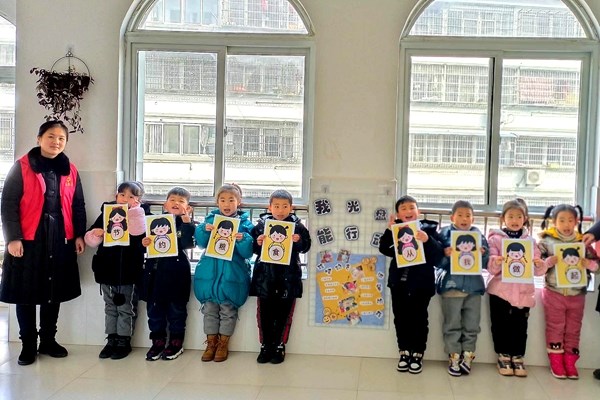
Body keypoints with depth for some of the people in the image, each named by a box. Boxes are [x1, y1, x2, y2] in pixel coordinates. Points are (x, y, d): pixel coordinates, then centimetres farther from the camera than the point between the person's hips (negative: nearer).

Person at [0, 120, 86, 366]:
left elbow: (78, 206, 15)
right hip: (28, 239, -4)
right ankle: (28, 345, 14)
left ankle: (48, 340, 23)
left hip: (61, 240, 4)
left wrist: (79, 235, 5)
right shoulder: (22, 167, -3)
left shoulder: (70, 171, 10)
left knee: (54, 292, 10)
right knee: (26, 292, 2)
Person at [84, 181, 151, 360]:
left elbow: (145, 238, -16)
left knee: (126, 308, 8)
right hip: (108, 268, 4)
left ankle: (124, 341, 18)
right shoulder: (106, 213, 3)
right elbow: (90, 237, 5)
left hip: (129, 270, -4)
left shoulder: (142, 215, -7)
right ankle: (111, 340, 26)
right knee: (110, 307, 15)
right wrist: (97, 234, -12)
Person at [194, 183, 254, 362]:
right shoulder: (211, 219, 6)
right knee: (209, 309, 8)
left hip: (232, 274, -2)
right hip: (210, 272, 2)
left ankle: (223, 344, 18)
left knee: (228, 310, 4)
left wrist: (242, 239, -26)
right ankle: (211, 343, 21)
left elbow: (247, 252, -7)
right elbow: (201, 242, -1)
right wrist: (205, 230, -20)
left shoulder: (245, 223, -2)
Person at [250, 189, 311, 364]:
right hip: (265, 275, 1)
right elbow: (254, 249, 4)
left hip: (288, 276, -1)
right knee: (265, 312, 7)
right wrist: (257, 243, -17)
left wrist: (298, 241, -22)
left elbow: (306, 246, -3)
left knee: (284, 313, 6)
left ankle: (279, 346, 18)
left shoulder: (297, 225, 1)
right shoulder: (261, 224, 2)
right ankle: (265, 346, 19)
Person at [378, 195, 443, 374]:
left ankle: (417, 355, 18)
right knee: (401, 318, 10)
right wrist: (389, 230, -17)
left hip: (421, 283, -2)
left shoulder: (429, 229, -5)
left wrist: (428, 240, -29)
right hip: (399, 281, 3)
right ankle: (404, 353, 23)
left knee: (419, 319, 6)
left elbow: (438, 255, -12)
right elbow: (383, 249, -6)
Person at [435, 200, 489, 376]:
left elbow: (486, 263, 8)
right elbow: (437, 262, -3)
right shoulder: (445, 234, -1)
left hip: (474, 286, 3)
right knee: (452, 325, 4)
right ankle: (454, 358, 12)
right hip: (451, 286, -2)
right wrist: (446, 255, -21)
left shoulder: (479, 236, 7)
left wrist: (483, 255, -12)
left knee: (472, 325, 7)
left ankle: (467, 357, 18)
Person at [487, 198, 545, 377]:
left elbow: (537, 270, 5)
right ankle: (503, 357, 16)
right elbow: (490, 266, -7)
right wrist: (496, 262, -28)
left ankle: (518, 358, 16)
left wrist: (539, 265, -17)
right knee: (501, 326, 2)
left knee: (520, 327, 3)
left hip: (523, 292, 2)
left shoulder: (530, 241, 9)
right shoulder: (495, 238, 2)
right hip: (500, 290, -2)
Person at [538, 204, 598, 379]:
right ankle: (556, 362, 15)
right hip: (554, 293, -3)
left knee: (573, 329, 10)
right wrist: (549, 262, -23)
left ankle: (570, 362, 19)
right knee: (555, 327, 5)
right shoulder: (547, 241, -5)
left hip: (577, 294, 3)